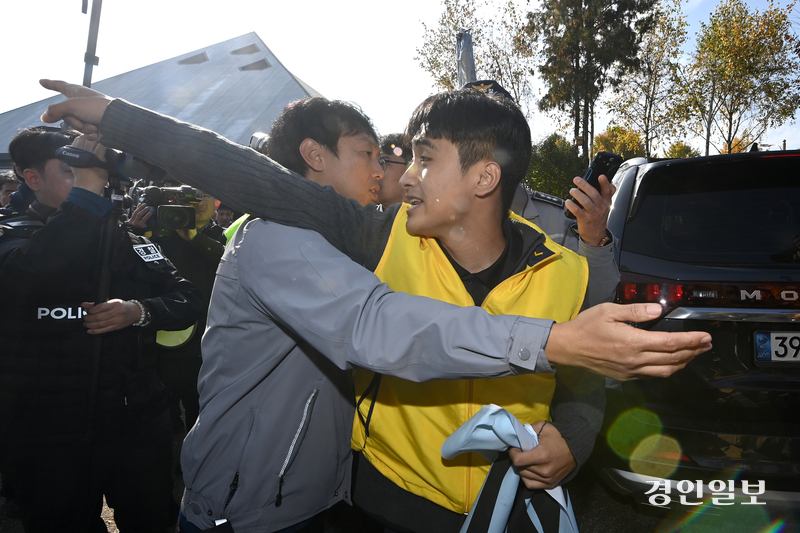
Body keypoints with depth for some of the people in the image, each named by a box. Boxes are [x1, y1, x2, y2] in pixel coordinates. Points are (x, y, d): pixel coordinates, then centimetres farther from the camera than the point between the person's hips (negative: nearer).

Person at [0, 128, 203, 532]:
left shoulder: (127, 239, 7)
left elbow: (188, 300, 1)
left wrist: (140, 311, -18)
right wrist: (88, 190, -27)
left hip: (141, 425, 3)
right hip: (48, 442, -3)